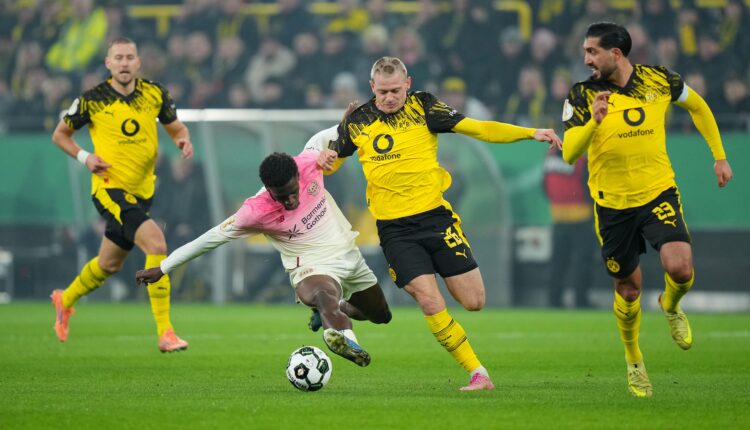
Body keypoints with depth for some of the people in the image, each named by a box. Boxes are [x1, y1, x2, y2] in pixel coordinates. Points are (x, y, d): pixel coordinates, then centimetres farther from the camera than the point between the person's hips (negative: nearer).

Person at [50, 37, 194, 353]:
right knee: (156, 243, -25)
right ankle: (165, 333, -22)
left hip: (141, 191, 6)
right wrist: (84, 157, -12)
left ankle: (65, 300, 51)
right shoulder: (93, 100, -8)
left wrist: (184, 140, -9)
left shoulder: (155, 94, 1)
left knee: (109, 264, 21)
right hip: (109, 188, -6)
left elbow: (176, 127, 14)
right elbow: (60, 134, 5)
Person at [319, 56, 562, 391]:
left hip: (435, 215, 0)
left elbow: (478, 129, -5)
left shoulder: (422, 107, -1)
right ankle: (477, 373, -3)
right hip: (394, 229, 0)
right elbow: (330, 160, 16)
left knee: (473, 302, -4)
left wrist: (531, 133, -14)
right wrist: (325, 160, -9)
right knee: (430, 304, -14)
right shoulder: (356, 120, 3)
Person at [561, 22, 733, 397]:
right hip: (612, 204, 0)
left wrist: (720, 157, 14)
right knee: (628, 289, 7)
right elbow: (569, 154, -19)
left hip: (659, 193, 0)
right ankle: (633, 361, 33)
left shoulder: (658, 80, -6)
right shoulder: (582, 96, -10)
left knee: (680, 269, -20)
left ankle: (671, 306, 17)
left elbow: (698, 106, 13)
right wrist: (593, 122, -36)